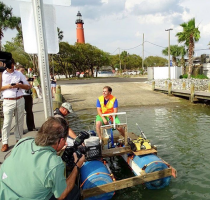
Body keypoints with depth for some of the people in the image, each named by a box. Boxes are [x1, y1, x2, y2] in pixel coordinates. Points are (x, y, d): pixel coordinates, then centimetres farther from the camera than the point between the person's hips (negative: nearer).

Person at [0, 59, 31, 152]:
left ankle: (19, 139, 21)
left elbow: (28, 87, 8)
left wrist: (20, 85, -10)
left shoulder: (19, 74, 10)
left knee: (19, 121, 9)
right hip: (8, 101, -2)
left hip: (20, 100, 3)